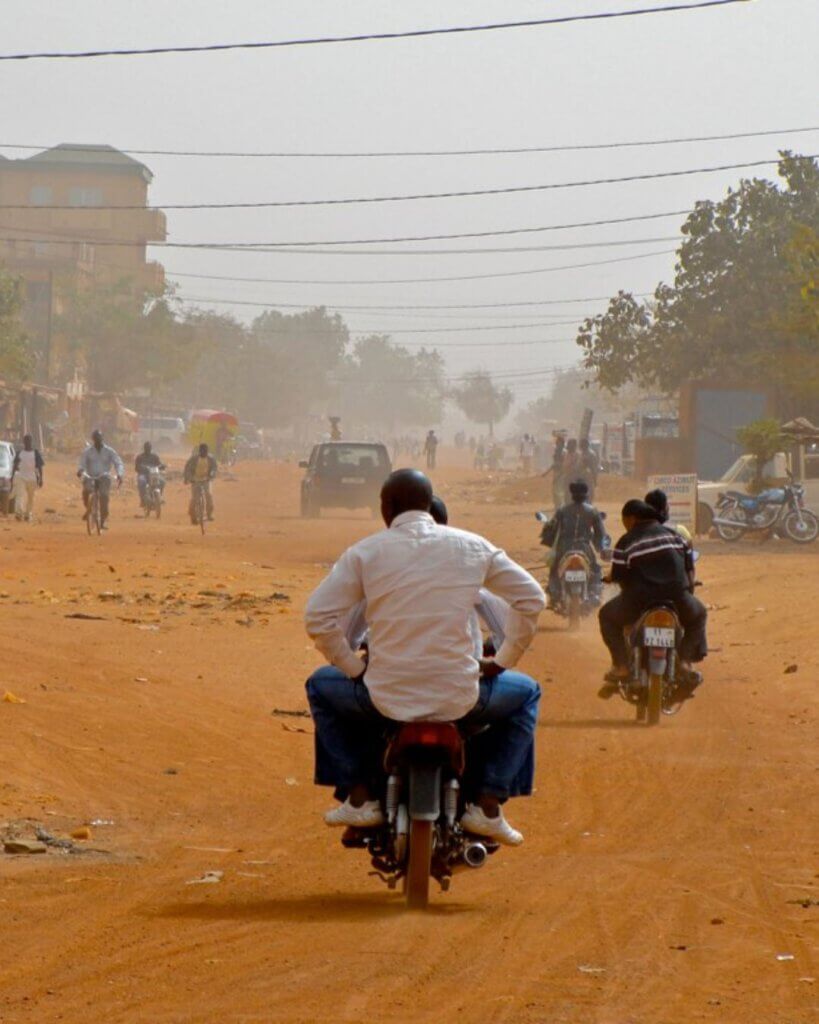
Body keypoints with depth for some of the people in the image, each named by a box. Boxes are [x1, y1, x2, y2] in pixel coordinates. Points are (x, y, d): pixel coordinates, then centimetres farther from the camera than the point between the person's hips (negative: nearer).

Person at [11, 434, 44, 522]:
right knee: (19, 494, -18)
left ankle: (28, 515, 16)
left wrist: (40, 479, -3)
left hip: (32, 478, -1)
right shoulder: (20, 452, 8)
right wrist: (12, 476, 8)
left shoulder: (35, 453, 2)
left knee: (30, 497, 6)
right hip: (20, 477, 1)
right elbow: (15, 465, 13)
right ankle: (19, 512, -32)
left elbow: (39, 467, 2)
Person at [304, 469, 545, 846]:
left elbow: (318, 617, -5)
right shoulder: (473, 547, 3)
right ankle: (488, 805, 19)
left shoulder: (364, 552, -2)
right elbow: (531, 599, 7)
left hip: (385, 698, 0)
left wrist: (354, 668, 8)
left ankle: (359, 798, 23)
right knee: (526, 693, 32)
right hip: (459, 698, 0)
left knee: (321, 686, 33)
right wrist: (502, 661, 16)